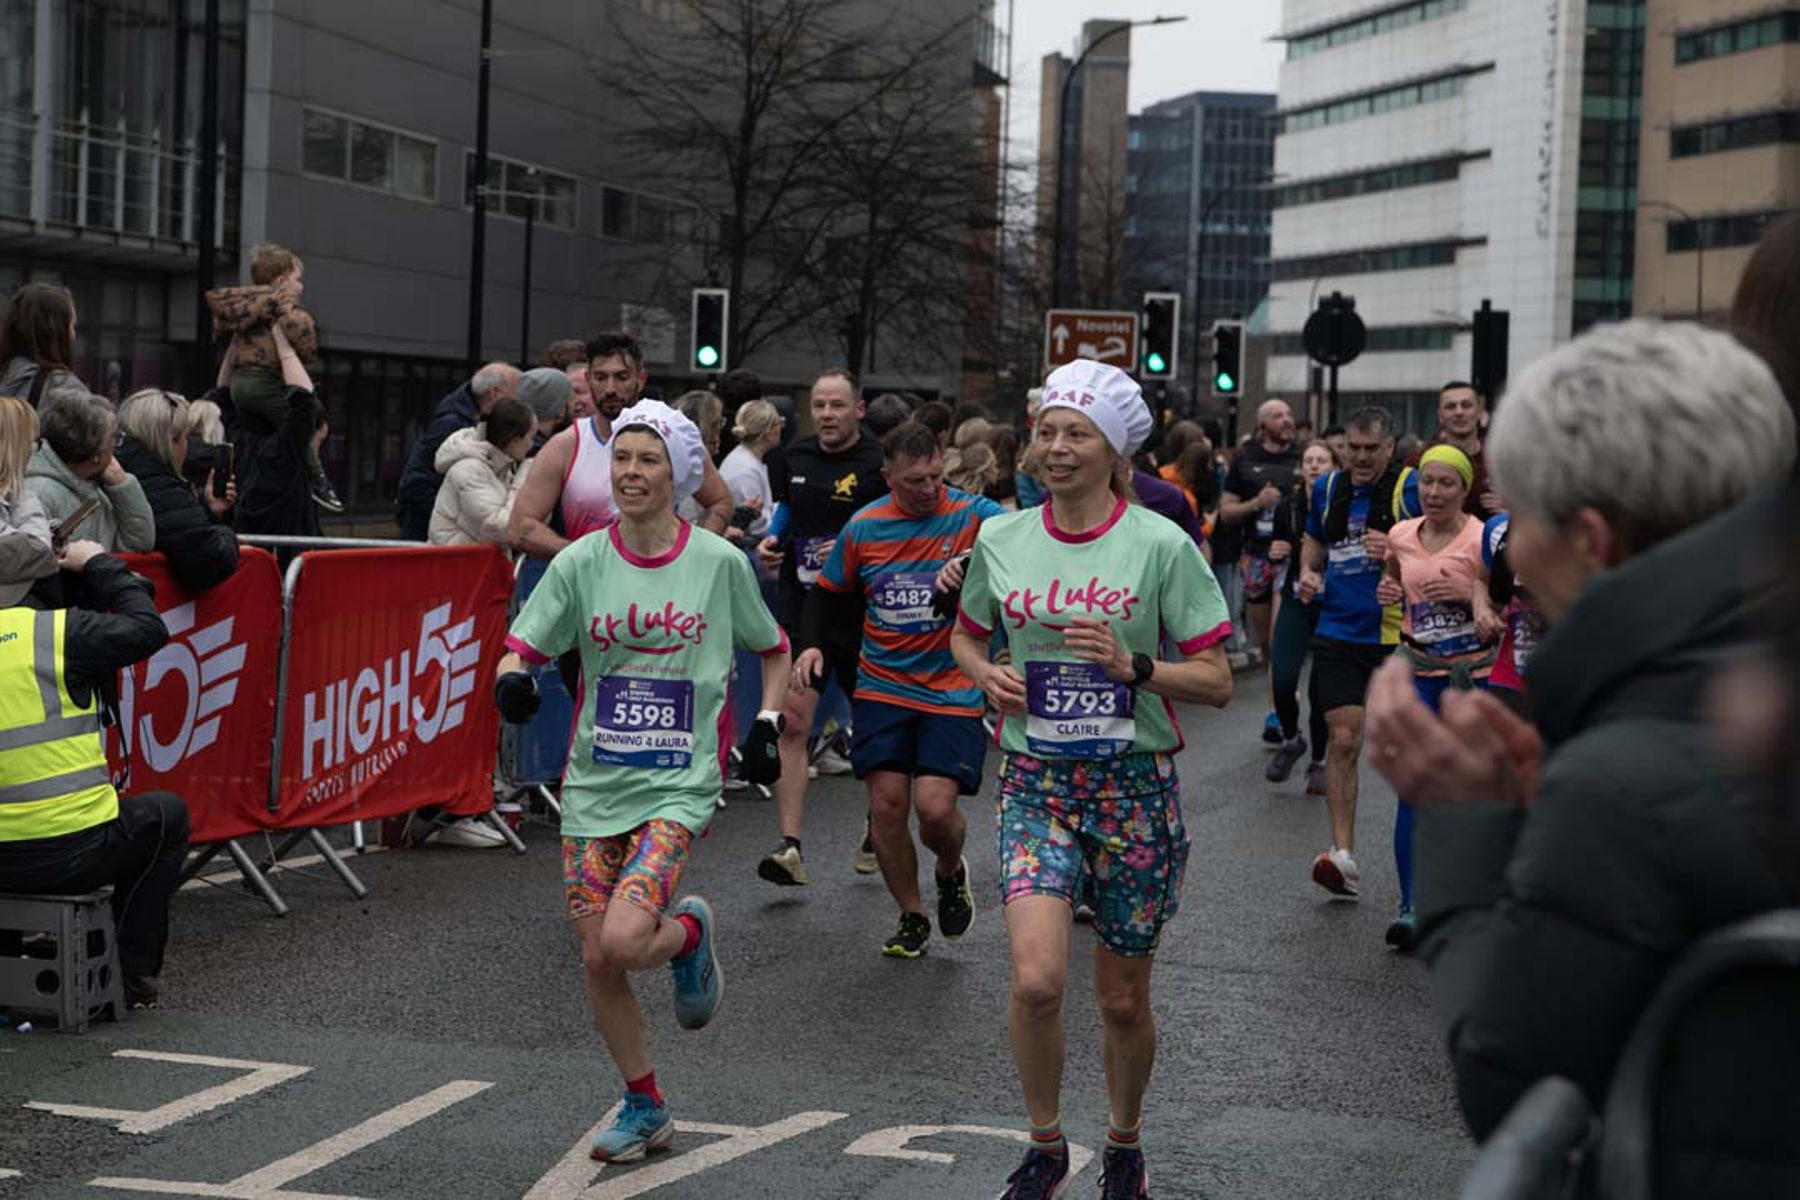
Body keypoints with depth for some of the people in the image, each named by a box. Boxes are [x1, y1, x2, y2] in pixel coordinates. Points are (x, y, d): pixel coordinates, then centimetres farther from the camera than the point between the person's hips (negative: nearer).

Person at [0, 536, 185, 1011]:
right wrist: (99, 565, 9)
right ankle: (133, 974, 20)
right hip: (75, 853, -5)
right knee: (166, 815, 24)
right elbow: (147, 629, -3)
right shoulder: (55, 630, -11)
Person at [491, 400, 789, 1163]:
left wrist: (767, 722, 2)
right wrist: (511, 680, -22)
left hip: (679, 787, -3)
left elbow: (773, 650, 13)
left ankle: (691, 933, 16)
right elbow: (523, 646, 0)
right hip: (595, 787, 3)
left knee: (625, 941, -21)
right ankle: (645, 1109, 24)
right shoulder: (581, 563, 0)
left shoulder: (719, 562, -2)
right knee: (596, 959, 3)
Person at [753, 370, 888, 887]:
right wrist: (772, 544, 2)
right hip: (800, 608, 3)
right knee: (791, 724, -9)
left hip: (861, 614, -3)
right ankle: (790, 847, -10)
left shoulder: (878, 466, -8)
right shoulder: (795, 459, 8)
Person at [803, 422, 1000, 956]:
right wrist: (811, 644, -1)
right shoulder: (863, 527, 2)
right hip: (882, 688, 3)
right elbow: (827, 593, 16)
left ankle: (951, 873, 23)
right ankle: (912, 917, 19)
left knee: (935, 807, -13)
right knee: (887, 806, -2)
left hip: (953, 692, -3)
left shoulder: (973, 515, -7)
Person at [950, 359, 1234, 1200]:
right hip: (1035, 781, 1)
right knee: (1035, 980, -16)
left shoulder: (1160, 545, -7)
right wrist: (989, 676, -1)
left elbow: (1216, 682, -6)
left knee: (1123, 998, 9)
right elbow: (965, 636, 20)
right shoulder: (1001, 540, 2)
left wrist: (1132, 666, -21)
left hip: (1134, 782, -1)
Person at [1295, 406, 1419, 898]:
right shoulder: (1328, 488, 11)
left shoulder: (1410, 487, -4)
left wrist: (1398, 551, -21)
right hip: (1337, 632, 3)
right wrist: (1308, 573, 10)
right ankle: (1343, 854, -4)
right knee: (1342, 740, -4)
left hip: (1394, 632, -3)